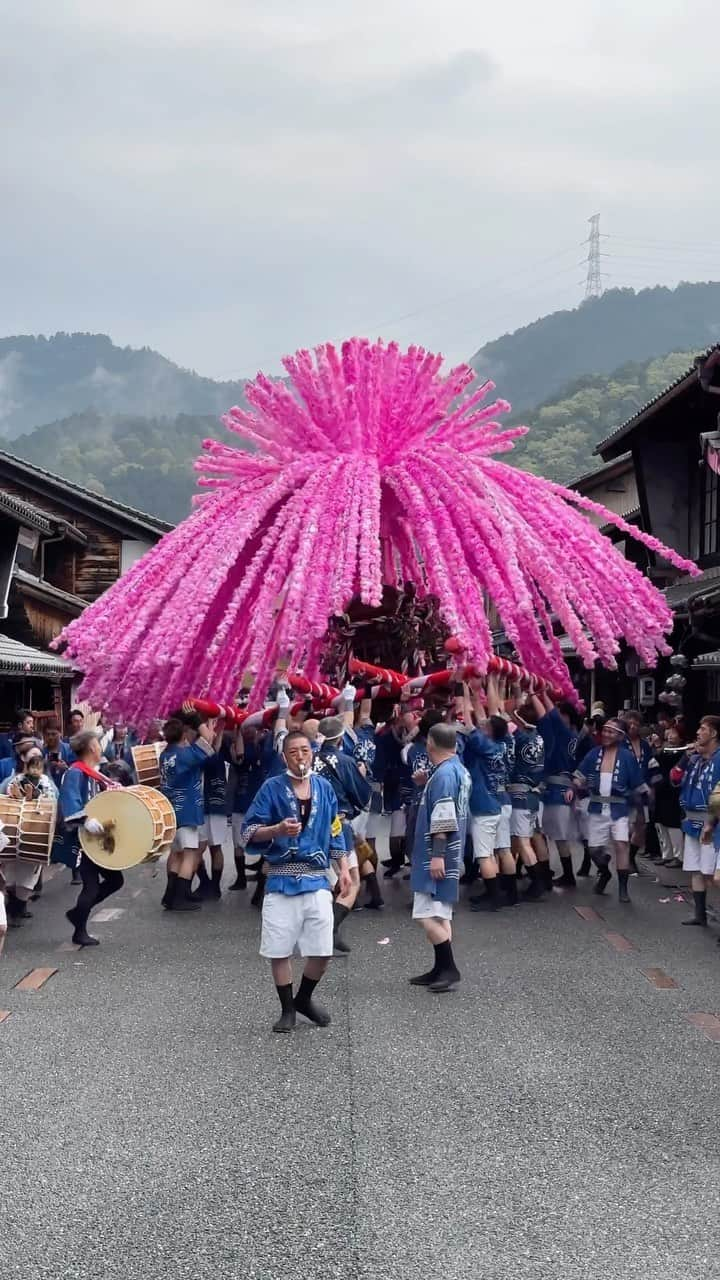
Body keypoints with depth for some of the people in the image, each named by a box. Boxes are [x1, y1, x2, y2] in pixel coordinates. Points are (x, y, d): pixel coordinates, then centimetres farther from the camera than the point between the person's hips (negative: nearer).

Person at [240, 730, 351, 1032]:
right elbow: (249, 832, -4)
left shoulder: (323, 787, 8)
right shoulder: (272, 788, -2)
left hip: (317, 879, 2)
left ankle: (304, 999, 28)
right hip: (282, 880, -2)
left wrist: (343, 869, 9)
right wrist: (278, 829, -21)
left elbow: (335, 831, 15)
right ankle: (287, 1009, 20)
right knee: (279, 949, 1)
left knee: (322, 950, 2)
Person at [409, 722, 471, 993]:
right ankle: (441, 969, 19)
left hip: (436, 856, -11)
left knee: (428, 915, -9)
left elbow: (443, 820, -23)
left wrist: (437, 855, -24)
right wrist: (427, 784, 26)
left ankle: (449, 968, -6)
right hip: (451, 855, 11)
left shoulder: (443, 774, -18)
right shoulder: (460, 771, 12)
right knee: (440, 914, 14)